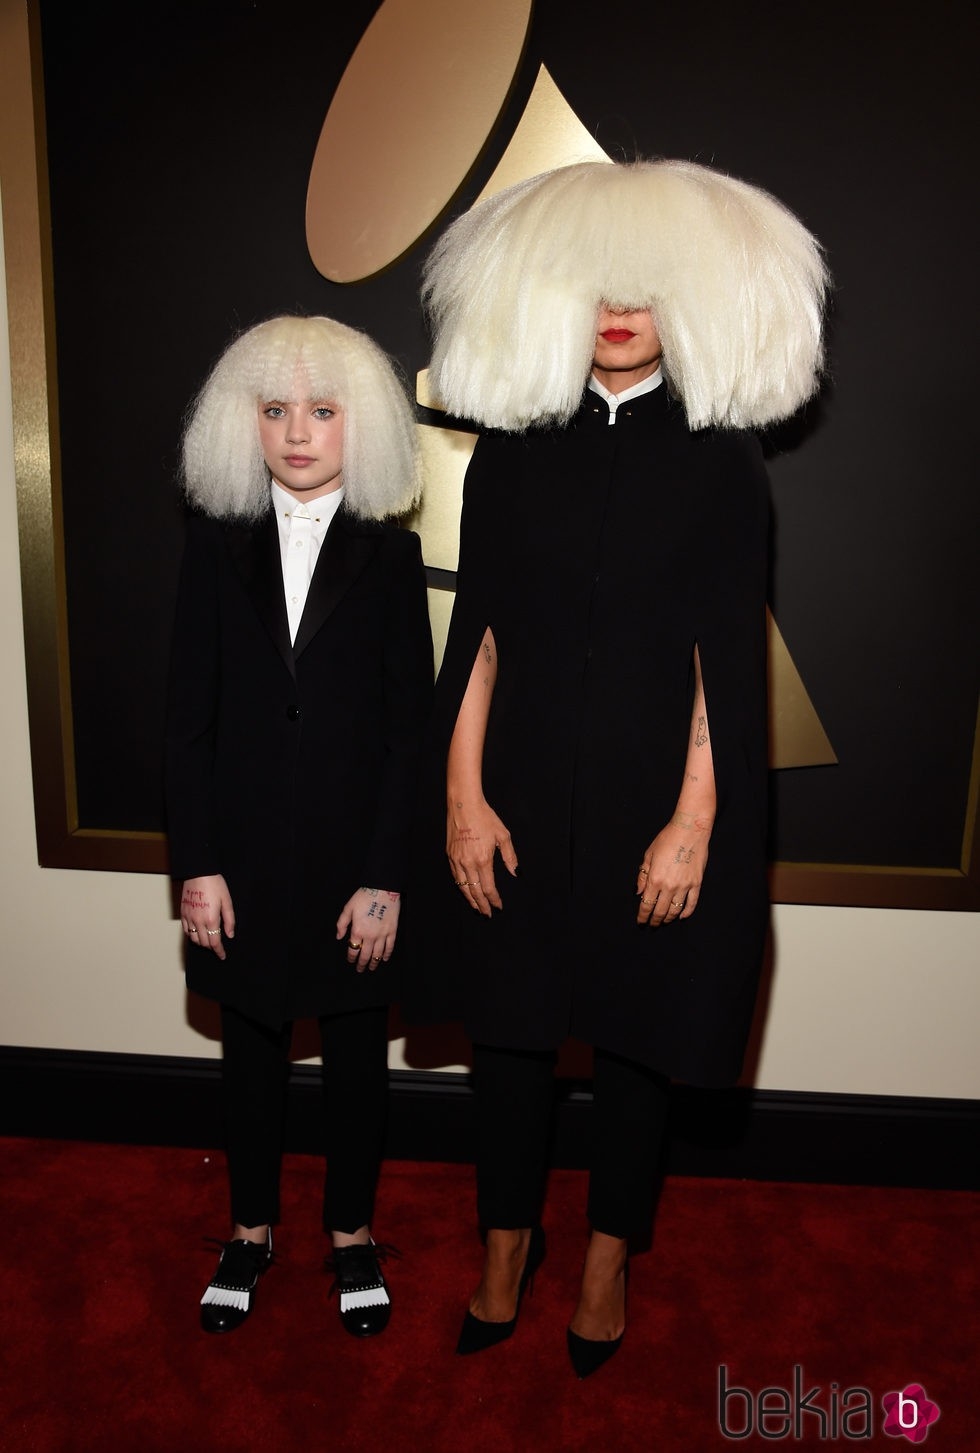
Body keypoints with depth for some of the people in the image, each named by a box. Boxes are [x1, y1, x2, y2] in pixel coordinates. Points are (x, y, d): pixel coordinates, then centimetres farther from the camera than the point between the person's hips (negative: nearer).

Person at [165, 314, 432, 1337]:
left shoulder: (390, 555, -4)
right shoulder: (215, 544, 0)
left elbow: (410, 726, -6)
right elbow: (188, 718, -1)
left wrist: (384, 877, -10)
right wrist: (197, 864, -5)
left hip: (353, 857, -1)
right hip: (244, 854, 1)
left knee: (356, 1050, 14)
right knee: (250, 1046, 16)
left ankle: (351, 1233, 37)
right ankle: (250, 1229, 39)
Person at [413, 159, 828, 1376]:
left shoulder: (720, 459, -2)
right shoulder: (513, 448, 3)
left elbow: (726, 661, -6)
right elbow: (476, 635, 1)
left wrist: (693, 824, -11)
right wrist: (463, 798, -4)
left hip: (654, 795, -1)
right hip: (521, 787, 2)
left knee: (635, 1031, 12)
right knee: (508, 1023, 12)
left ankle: (608, 1255, 38)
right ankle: (508, 1243, 38)